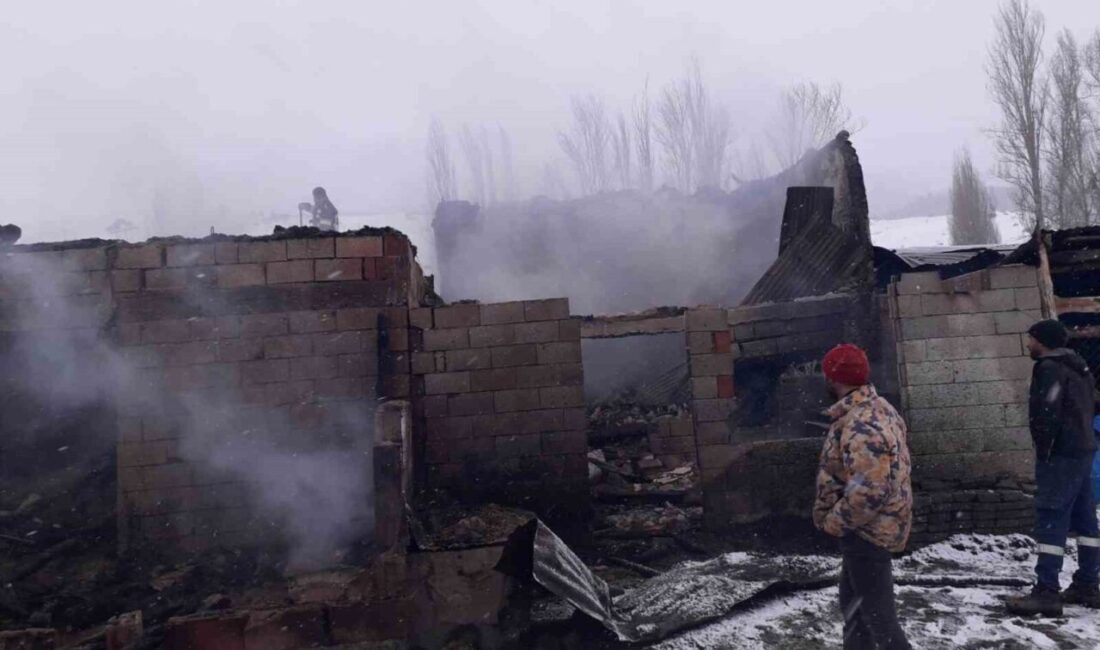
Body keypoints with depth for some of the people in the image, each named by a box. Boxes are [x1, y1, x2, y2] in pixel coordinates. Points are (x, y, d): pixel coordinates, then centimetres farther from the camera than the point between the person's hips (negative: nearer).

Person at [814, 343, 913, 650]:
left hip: (866, 532, -11)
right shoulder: (877, 408, 6)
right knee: (853, 604, 25)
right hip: (874, 527, 11)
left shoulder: (860, 425, -28)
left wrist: (833, 521, -19)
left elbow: (868, 492, -34)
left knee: (877, 615, 1)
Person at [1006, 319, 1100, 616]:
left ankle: (1046, 592, -10)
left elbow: (1047, 413, -20)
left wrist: (1043, 451, -12)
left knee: (1051, 520, -10)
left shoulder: (1049, 368, -13)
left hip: (1061, 454, -10)